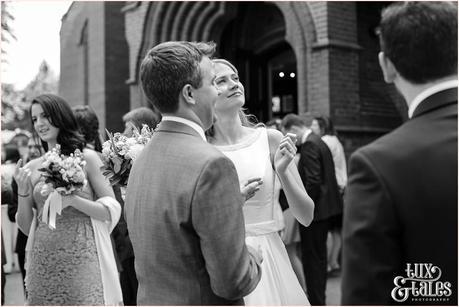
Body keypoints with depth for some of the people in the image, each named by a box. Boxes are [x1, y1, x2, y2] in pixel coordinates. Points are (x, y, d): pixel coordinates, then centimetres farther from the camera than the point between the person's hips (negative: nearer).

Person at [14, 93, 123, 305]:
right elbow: (26, 228, 10)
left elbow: (112, 210, -5)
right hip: (43, 262, 3)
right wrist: (22, 190, -5)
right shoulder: (31, 168, 8)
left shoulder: (87, 158, -2)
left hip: (83, 260, -3)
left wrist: (72, 199, -18)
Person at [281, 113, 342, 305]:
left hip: (315, 210, -10)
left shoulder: (309, 145, -18)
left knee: (311, 257, -1)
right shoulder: (318, 142, 13)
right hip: (325, 207, 10)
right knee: (319, 255, 19)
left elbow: (313, 181, -24)